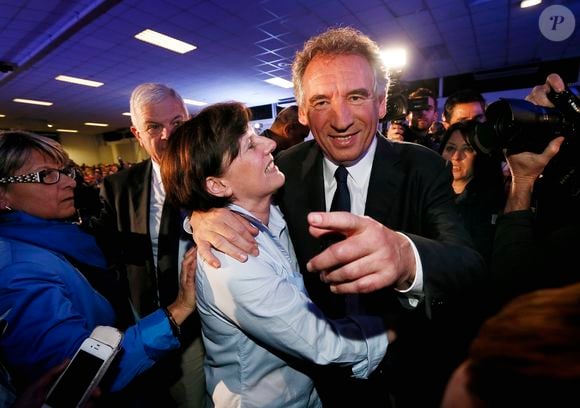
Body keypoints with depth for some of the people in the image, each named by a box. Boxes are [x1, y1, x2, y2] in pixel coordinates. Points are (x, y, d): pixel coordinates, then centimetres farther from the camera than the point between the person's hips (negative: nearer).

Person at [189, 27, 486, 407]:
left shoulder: (424, 169, -20)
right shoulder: (287, 168, -14)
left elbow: (472, 268, -31)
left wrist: (408, 259, -54)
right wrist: (203, 212, -30)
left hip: (406, 372, 0)